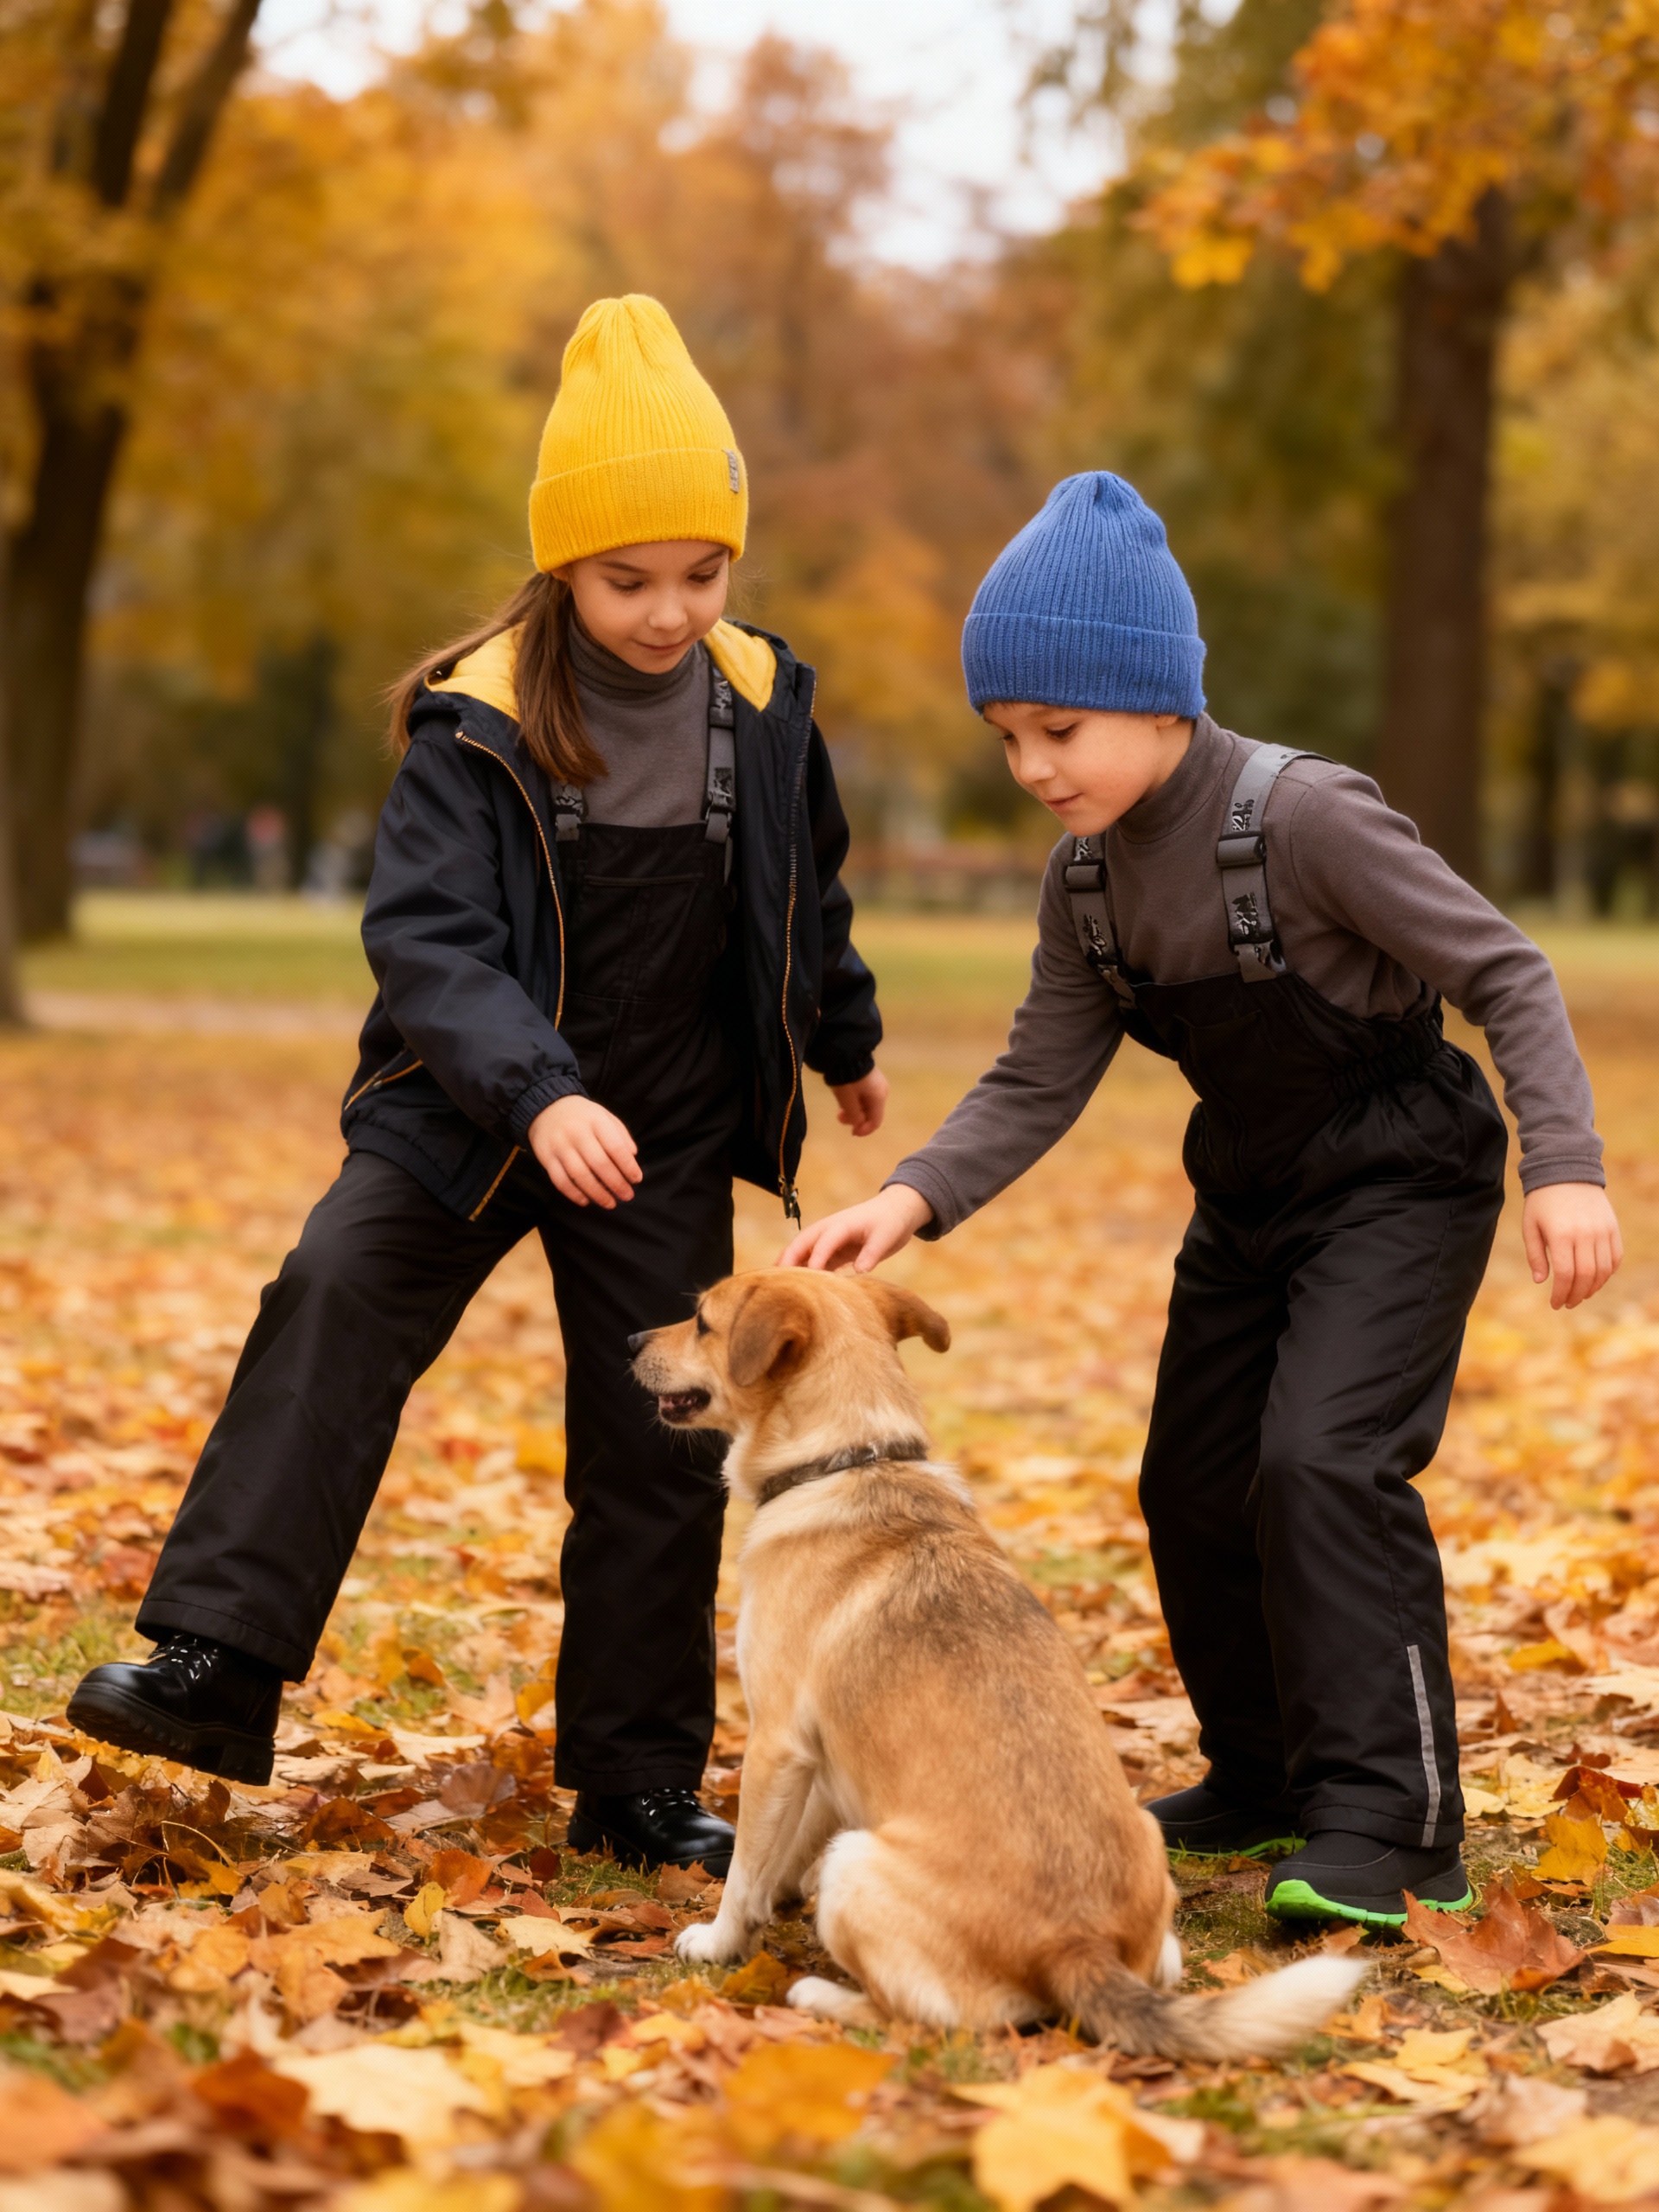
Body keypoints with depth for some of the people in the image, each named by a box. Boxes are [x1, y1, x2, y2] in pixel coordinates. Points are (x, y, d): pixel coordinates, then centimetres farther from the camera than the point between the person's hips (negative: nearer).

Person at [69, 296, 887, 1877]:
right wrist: (536, 1095, -39)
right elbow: (426, 935, -23)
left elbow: (808, 894, 16)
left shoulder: (761, 704, -3)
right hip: (468, 1112, -2)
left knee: (655, 1449, 3)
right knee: (333, 1301, -25)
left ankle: (637, 1786, 15)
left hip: (667, 1139, 3)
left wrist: (845, 1041, 30)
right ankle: (217, 1668, -23)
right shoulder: (478, 720, -15)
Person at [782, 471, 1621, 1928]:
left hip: (1398, 1179, -8)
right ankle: (1268, 1778, 28)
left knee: (1323, 1459, -23)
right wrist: (914, 1199, -18)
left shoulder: (1302, 818, -25)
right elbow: (1039, 1083, -1)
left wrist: (1566, 1165, -30)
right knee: (1194, 1488, 10)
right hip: (1251, 1196, 8)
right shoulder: (1088, 877, -3)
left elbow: (1504, 972, -21)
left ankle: (1391, 1823, -17)